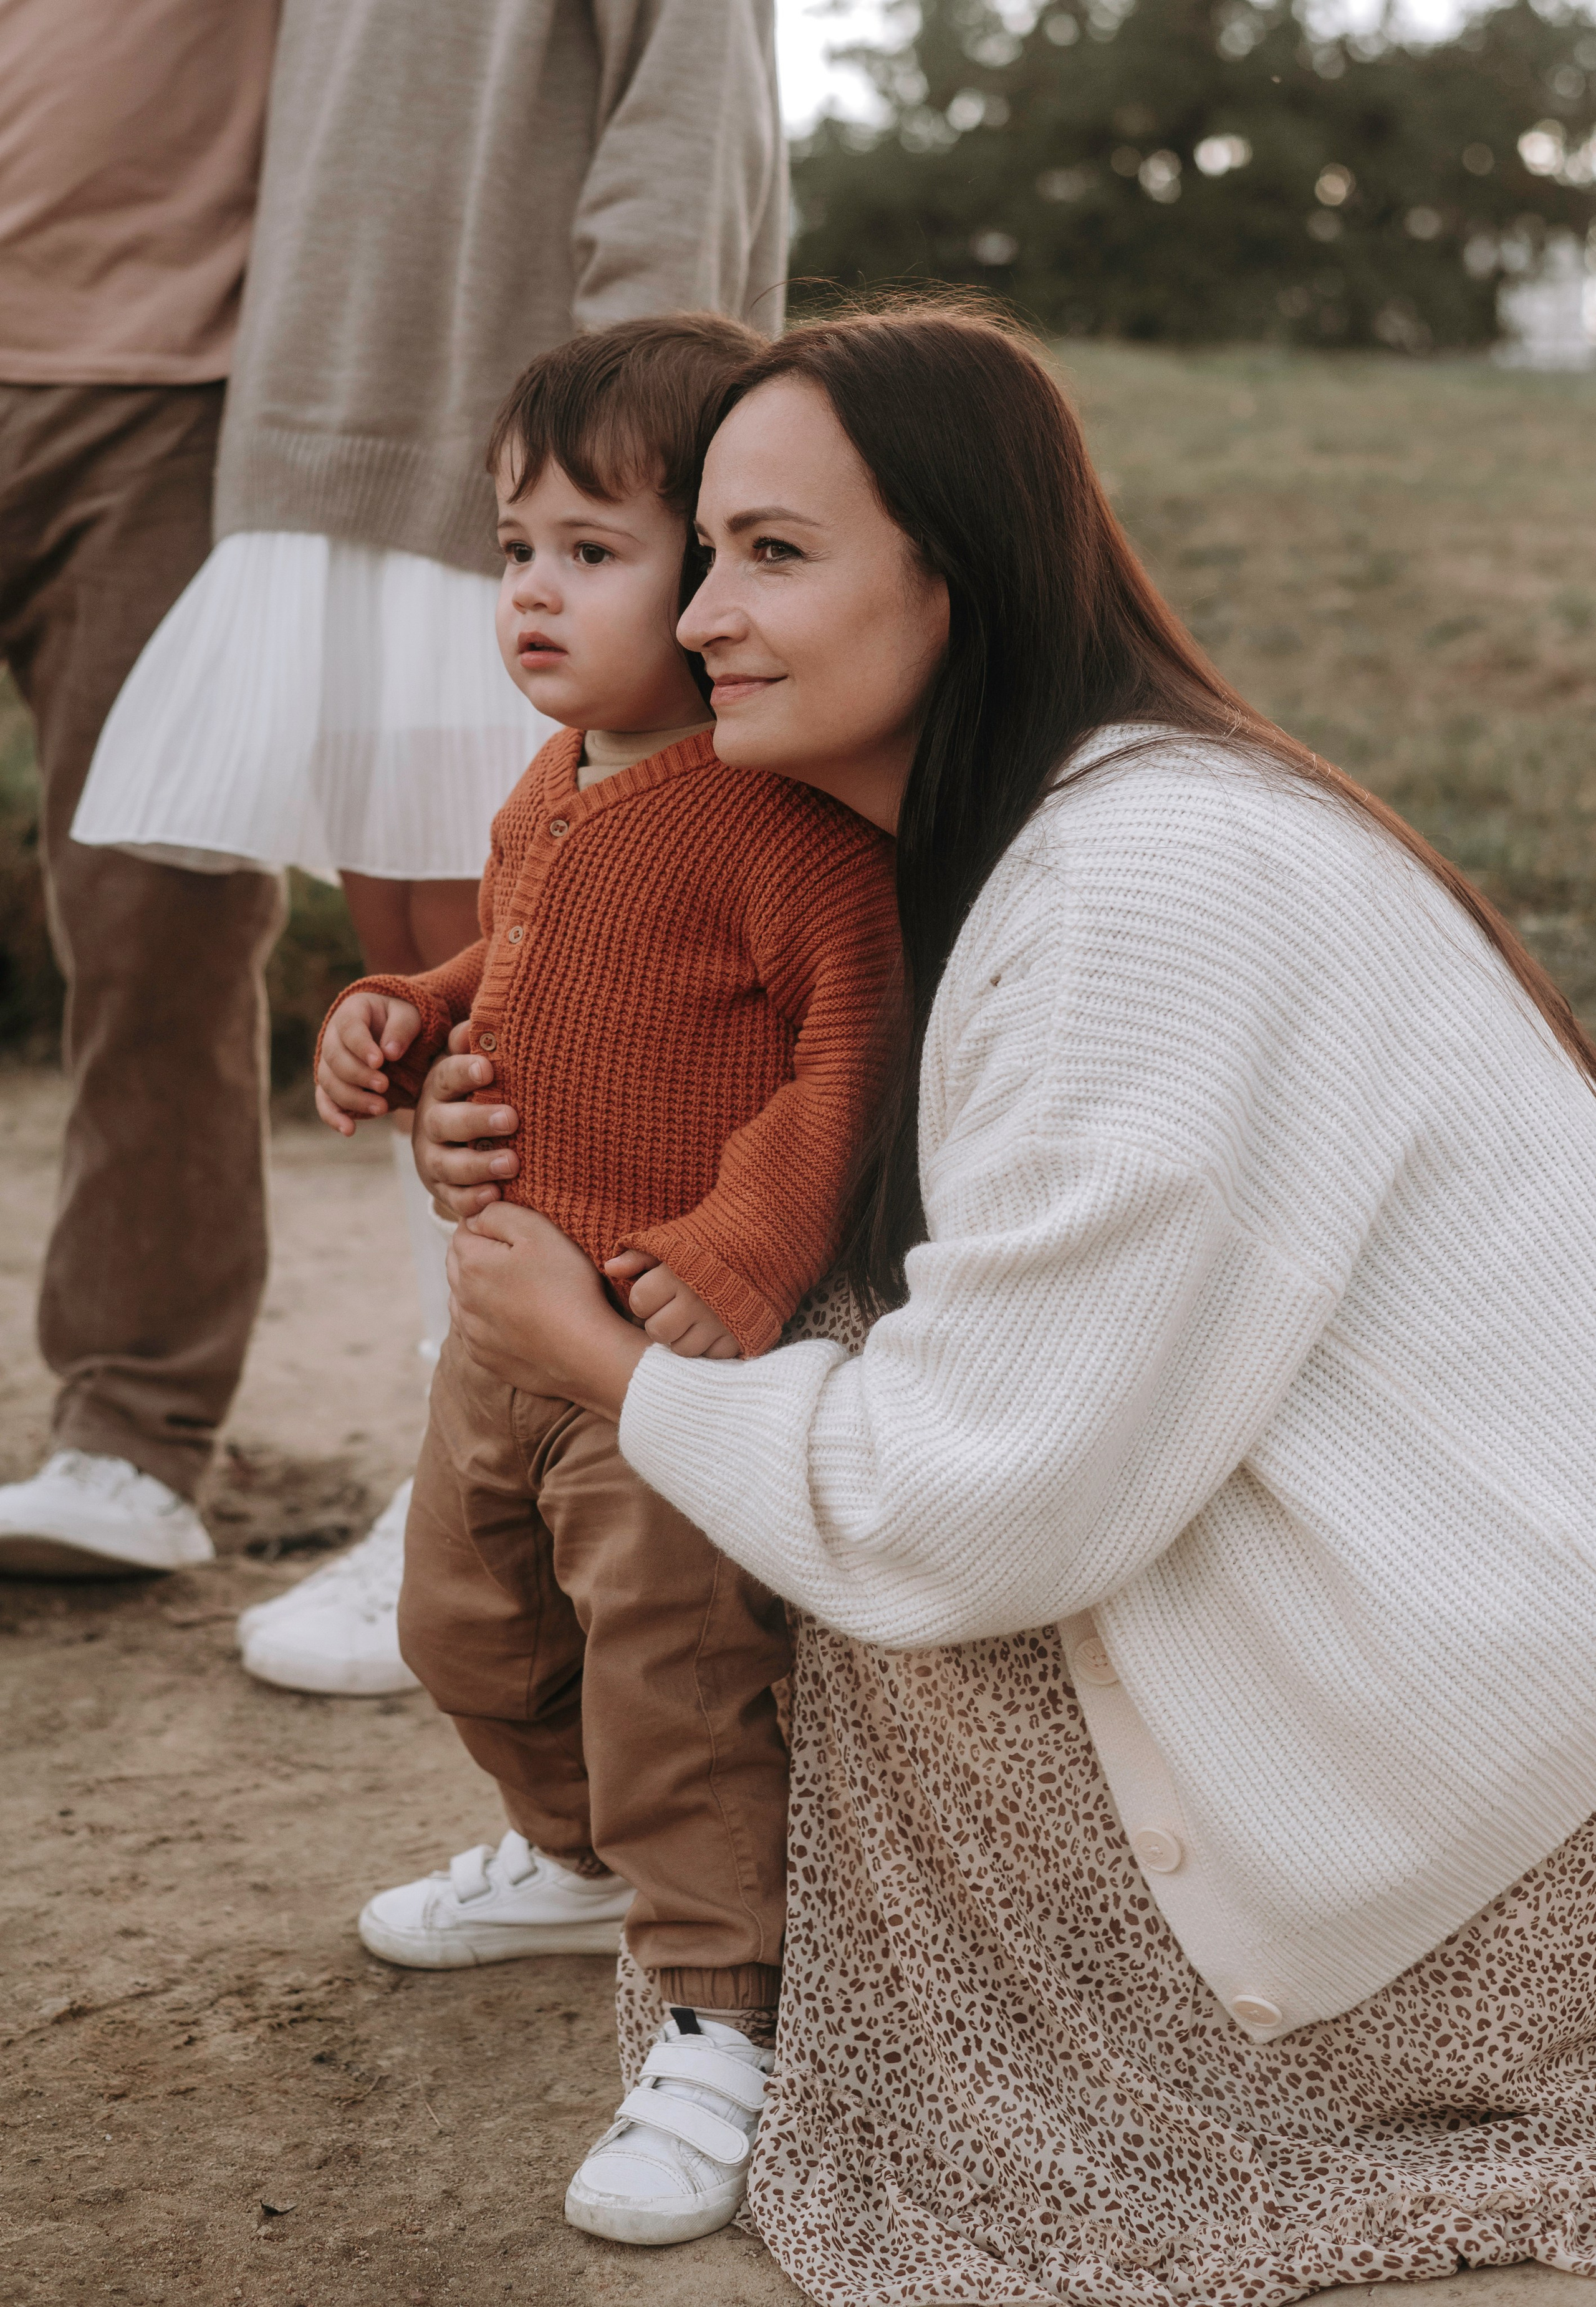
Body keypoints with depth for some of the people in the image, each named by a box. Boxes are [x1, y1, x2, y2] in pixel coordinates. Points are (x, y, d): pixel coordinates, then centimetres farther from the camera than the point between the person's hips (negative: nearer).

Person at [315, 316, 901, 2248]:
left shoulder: (782, 810, -20)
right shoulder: (547, 796, 9)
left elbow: (857, 1050, -23)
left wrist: (748, 1249, -32)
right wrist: (403, 1021, 7)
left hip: (684, 1338, -10)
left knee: (674, 1678, -6)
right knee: (466, 1620, 24)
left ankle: (724, 2024, 10)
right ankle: (582, 1856, 50)